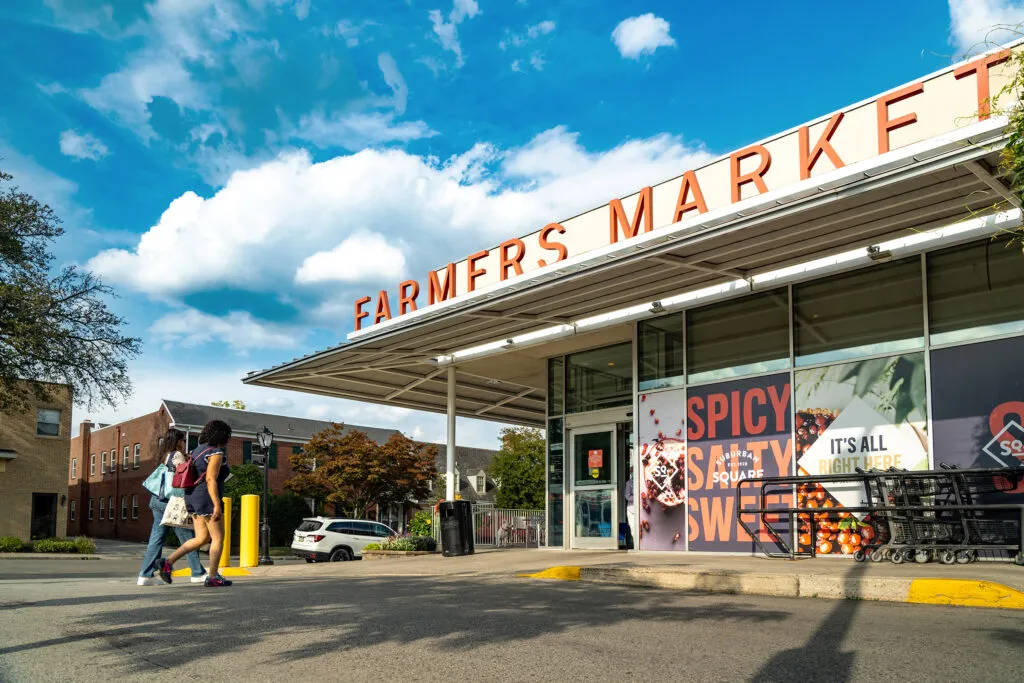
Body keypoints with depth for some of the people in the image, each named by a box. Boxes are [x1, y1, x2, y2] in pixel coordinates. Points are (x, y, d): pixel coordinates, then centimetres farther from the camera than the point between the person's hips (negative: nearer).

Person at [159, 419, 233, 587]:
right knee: (218, 538, 1)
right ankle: (213, 577, 4)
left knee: (202, 539, 12)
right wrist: (217, 505, -21)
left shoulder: (199, 449, 16)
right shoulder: (216, 452, -12)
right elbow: (211, 480, -20)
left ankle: (168, 562, 3)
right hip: (207, 499, -9)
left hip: (193, 497, 9)